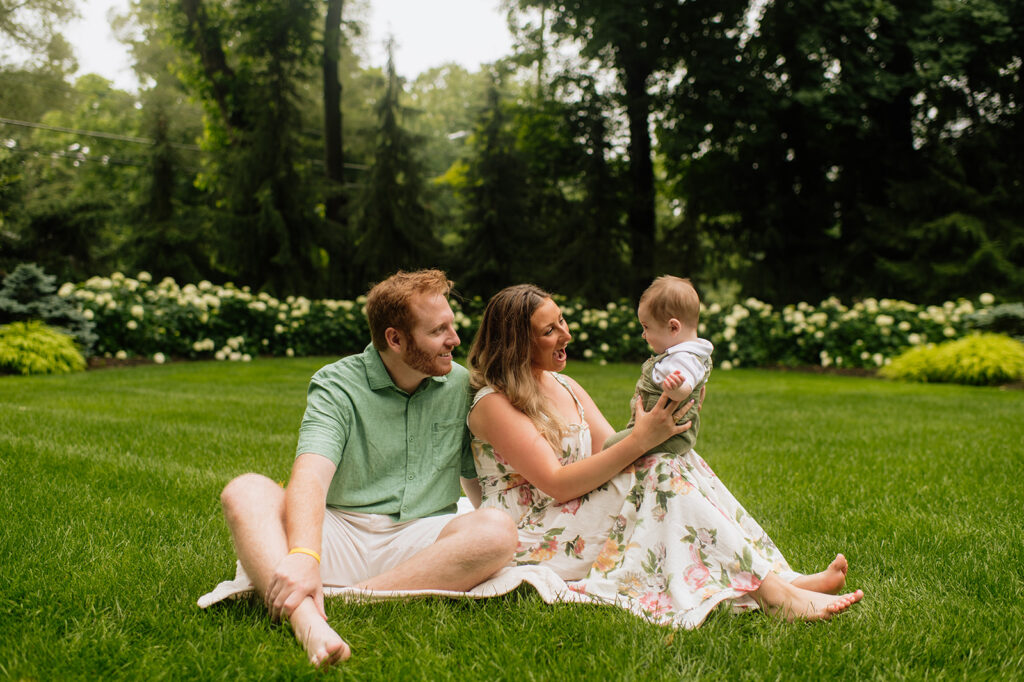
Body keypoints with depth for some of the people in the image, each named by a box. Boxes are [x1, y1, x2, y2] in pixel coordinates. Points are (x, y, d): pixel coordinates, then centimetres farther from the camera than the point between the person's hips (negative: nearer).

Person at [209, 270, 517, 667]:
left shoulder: (460, 385, 10)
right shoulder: (336, 386, -3)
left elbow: (478, 479, 19)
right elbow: (311, 478, -21)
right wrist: (303, 556, -38)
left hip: (420, 542, 2)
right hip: (340, 535, -2)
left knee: (498, 531, -29)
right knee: (246, 491, -26)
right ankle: (307, 621, -51)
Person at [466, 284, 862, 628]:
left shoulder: (563, 386, 14)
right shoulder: (494, 403, -12)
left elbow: (610, 452, 6)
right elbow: (557, 484, -21)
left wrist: (656, 430, -13)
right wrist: (640, 440, -26)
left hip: (576, 523, 7)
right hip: (528, 541, -7)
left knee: (672, 464, -15)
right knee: (660, 473, -24)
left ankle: (781, 579, -23)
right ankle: (773, 595, -30)